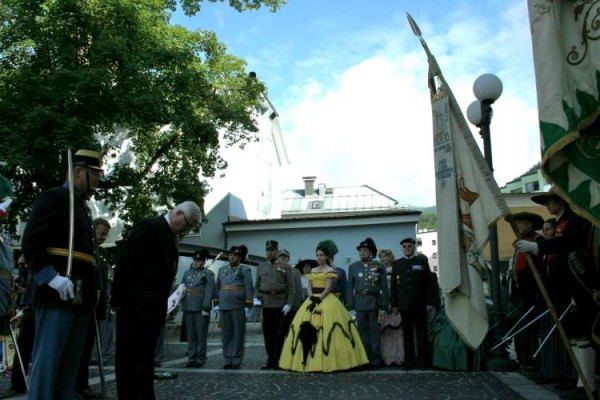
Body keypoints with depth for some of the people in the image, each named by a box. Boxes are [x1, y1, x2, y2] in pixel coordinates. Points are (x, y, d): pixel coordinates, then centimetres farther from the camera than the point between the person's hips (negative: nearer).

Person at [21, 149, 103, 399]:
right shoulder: (54, 197, -3)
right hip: (58, 296, -9)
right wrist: (52, 277, -22)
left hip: (81, 299, 9)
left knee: (69, 366, 11)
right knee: (47, 361, -5)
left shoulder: (83, 207, 22)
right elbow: (30, 243, -13)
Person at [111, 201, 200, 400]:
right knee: (129, 359, 0)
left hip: (153, 308, 9)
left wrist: (162, 306, 10)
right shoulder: (149, 226, -12)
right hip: (134, 306, -9)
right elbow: (125, 262, -16)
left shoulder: (171, 235, 14)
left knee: (146, 358, 14)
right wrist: (119, 300, -15)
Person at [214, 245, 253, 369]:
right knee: (226, 334, 6)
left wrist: (247, 306, -9)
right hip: (224, 307, 4)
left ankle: (237, 361, 6)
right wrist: (216, 304, 11)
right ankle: (228, 360, 13)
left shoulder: (245, 270, 2)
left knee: (238, 334, 0)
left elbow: (249, 289, -3)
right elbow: (217, 287, 17)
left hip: (238, 307, -4)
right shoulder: (222, 270, 15)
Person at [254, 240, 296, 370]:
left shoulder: (286, 267, 3)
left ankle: (278, 360, 11)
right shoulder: (260, 267, 13)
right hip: (265, 304, 3)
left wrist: (289, 304, -9)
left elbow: (291, 287, 0)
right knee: (268, 333, 6)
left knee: (279, 333, 2)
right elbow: (257, 286, 15)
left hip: (280, 304, -3)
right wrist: (256, 298, -2)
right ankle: (270, 359, 16)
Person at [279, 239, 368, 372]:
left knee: (326, 329, -11)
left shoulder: (330, 271, -2)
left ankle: (326, 361, -7)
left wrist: (319, 299, -19)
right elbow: (309, 286, 10)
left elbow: (328, 288, -10)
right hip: (312, 300, 7)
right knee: (306, 329, 1)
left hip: (326, 301, -6)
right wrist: (311, 298, -8)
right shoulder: (313, 270, 16)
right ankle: (307, 360, 5)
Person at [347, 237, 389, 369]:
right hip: (359, 303, 2)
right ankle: (365, 359, 15)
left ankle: (375, 360, 12)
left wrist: (383, 306, -3)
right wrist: (350, 306, 2)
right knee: (362, 331, 6)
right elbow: (350, 288, 7)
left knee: (375, 332, 3)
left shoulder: (379, 267, 2)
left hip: (374, 302, -2)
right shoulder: (353, 267, 7)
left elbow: (384, 288, 2)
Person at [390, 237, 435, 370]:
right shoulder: (397, 264, 11)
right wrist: (394, 304, 3)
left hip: (419, 304, -1)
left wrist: (429, 302, -3)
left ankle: (423, 360, 10)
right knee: (407, 334, 3)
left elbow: (428, 283, 3)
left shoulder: (422, 261, 6)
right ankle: (409, 360, 8)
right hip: (404, 304, 2)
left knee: (421, 333, 3)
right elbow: (393, 285, 9)